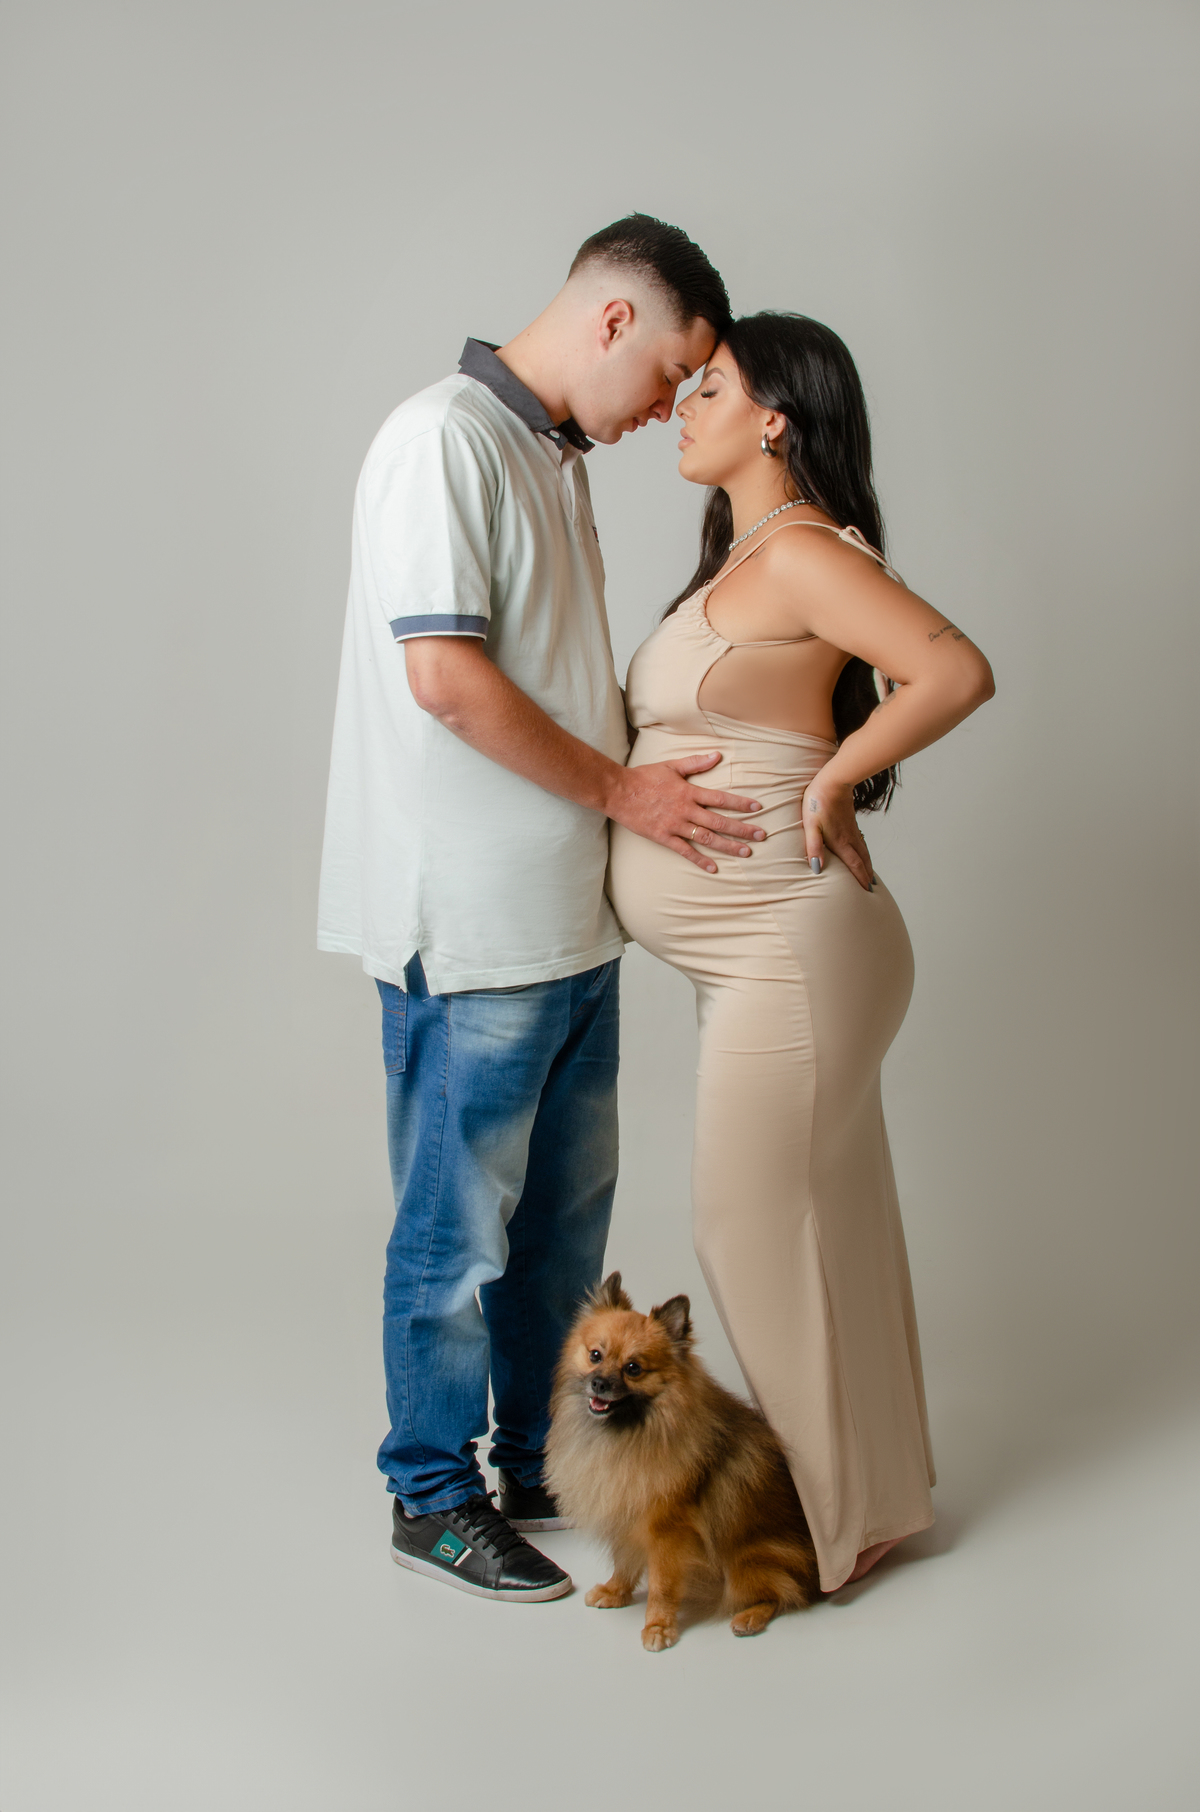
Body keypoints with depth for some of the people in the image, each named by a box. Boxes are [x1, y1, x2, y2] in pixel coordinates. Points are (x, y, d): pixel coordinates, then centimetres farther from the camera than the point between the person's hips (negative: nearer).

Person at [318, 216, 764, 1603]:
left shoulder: (555, 459, 17)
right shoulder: (445, 438, -13)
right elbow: (444, 675, -21)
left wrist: (669, 759, 14)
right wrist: (617, 789, -13)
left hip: (569, 919, 9)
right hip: (471, 928, -9)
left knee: (564, 1212, 17)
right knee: (458, 1230, 3)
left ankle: (545, 1463, 32)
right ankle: (433, 1497, 19)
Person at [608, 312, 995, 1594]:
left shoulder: (802, 551, -15)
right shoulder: (739, 559, 14)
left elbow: (956, 672, -27)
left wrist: (831, 779, -19)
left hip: (788, 948, -10)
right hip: (754, 952, 10)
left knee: (761, 1222, 1)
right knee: (815, 1214, 18)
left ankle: (839, 1522, 18)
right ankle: (857, 1487, 33)